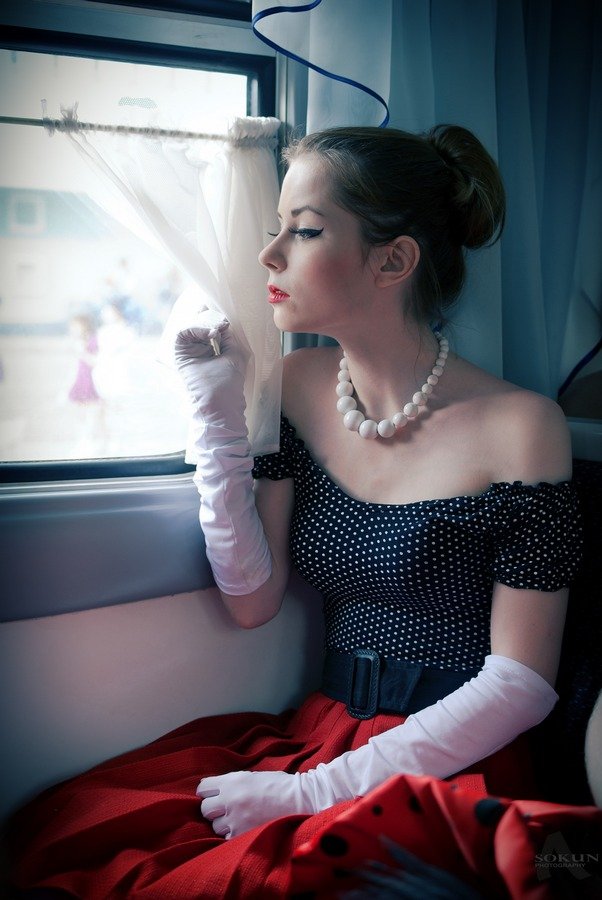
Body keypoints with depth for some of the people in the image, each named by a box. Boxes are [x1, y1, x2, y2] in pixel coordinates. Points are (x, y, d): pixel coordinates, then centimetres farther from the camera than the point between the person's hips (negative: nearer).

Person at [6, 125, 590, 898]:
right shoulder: (296, 388, 2)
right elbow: (253, 601, -1)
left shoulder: (519, 426, -13)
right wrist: (219, 417, -8)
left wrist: (314, 790, -14)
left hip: (451, 769, -4)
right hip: (320, 732, 4)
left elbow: (520, 684, -11)